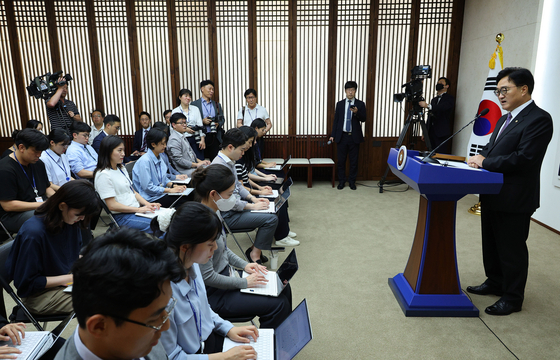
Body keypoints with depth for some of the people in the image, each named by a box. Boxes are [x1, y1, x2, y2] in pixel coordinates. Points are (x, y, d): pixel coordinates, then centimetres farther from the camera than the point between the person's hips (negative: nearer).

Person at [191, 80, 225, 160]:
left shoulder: (217, 105, 17)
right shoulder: (195, 104, 3)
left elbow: (222, 119, 17)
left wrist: (218, 124, -4)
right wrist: (202, 121, -15)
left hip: (215, 136, 3)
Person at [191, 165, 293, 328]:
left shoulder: (214, 213, 1)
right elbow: (207, 276, -25)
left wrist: (244, 265, 3)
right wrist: (244, 282, -17)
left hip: (225, 275, 10)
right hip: (212, 294, -9)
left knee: (283, 289, 9)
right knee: (278, 305, -13)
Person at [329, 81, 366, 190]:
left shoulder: (360, 104, 3)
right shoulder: (340, 104, 8)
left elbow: (363, 119, -5)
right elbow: (336, 120, 8)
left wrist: (356, 112, -25)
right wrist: (333, 135, 2)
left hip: (354, 136, -1)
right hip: (342, 136, 1)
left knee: (354, 161, 5)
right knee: (341, 160, 5)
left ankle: (352, 181, 17)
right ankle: (341, 181, 17)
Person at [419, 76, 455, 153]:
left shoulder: (449, 99, 1)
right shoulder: (434, 99, 23)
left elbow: (442, 108, -21)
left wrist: (427, 106, -35)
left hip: (442, 133, -6)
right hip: (432, 132, 6)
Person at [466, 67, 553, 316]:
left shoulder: (539, 119, -15)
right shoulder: (505, 119, 14)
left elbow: (523, 158, -24)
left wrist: (485, 162, -19)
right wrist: (480, 158, -6)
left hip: (514, 199, -9)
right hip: (493, 195, 9)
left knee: (512, 249, 4)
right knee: (491, 243, 20)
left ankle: (512, 298, 21)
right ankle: (495, 283, 39)